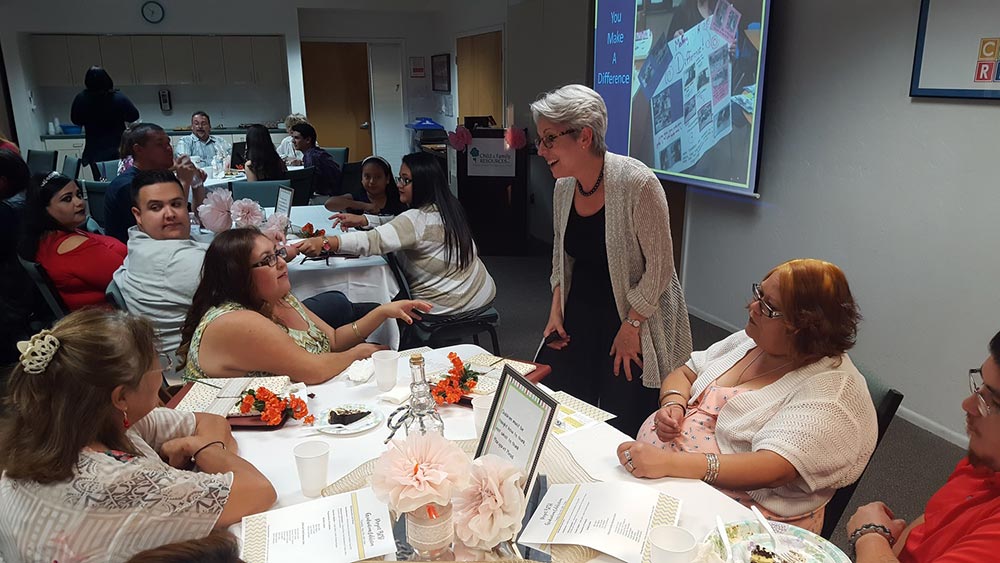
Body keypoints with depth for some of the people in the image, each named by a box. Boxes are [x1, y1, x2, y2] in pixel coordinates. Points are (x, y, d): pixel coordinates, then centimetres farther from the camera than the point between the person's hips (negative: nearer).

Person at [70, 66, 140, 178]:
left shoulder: (80, 99, -11)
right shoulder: (119, 98, -17)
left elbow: (75, 120, 2)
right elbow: (134, 116, -4)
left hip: (94, 151, 1)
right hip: (118, 148, -1)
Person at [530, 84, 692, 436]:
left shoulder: (637, 183, -22)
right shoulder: (564, 187, 0)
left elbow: (659, 267, -17)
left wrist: (631, 326, -14)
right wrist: (556, 310, 5)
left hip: (635, 315, -6)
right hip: (581, 311, 6)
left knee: (620, 427, -1)